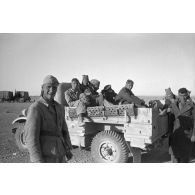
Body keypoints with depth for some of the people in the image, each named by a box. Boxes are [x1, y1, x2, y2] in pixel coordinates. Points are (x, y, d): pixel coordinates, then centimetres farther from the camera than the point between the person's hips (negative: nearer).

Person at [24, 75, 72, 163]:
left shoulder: (59, 108, 7)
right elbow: (30, 138, -19)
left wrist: (68, 149, 8)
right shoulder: (35, 108, -15)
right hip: (45, 158, -7)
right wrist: (38, 161, -21)